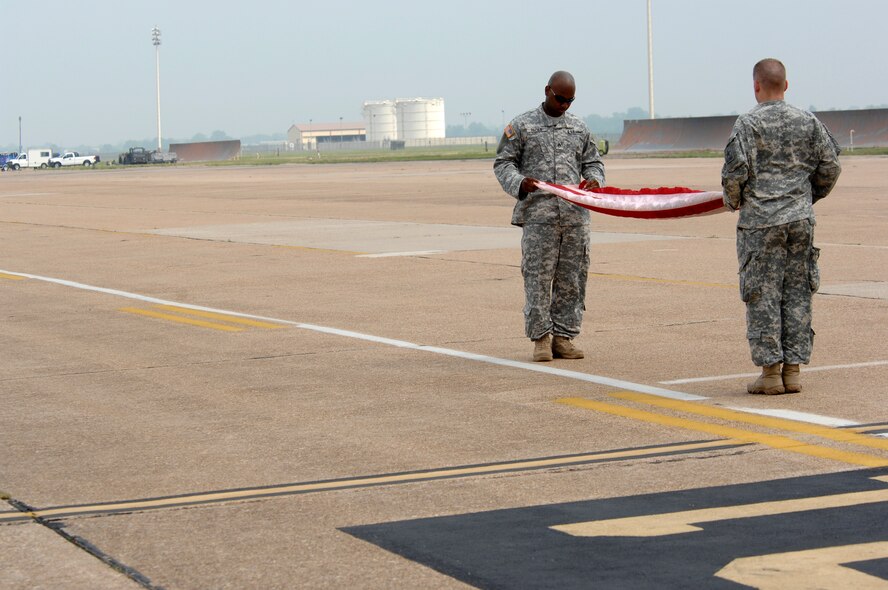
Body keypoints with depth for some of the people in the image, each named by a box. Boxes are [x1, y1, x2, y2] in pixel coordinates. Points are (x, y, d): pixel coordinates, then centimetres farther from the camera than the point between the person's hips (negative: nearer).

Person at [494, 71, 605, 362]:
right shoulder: (522, 125, 5)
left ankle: (563, 337, 11)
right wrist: (519, 182, -15)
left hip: (575, 215, 4)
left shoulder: (579, 128, 16)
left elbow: (592, 162, 22)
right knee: (538, 277, -5)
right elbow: (502, 162, 5)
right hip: (538, 215, -4)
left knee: (572, 278, 4)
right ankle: (541, 337, 3)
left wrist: (594, 179, -1)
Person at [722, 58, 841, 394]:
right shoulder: (808, 122, 7)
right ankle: (793, 370, 9)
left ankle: (770, 372, 0)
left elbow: (735, 171, -12)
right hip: (801, 219, 4)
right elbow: (830, 167, 7)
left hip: (760, 221, -4)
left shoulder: (748, 123, -7)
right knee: (797, 294, 8)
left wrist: (733, 201, 8)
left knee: (763, 295, 0)